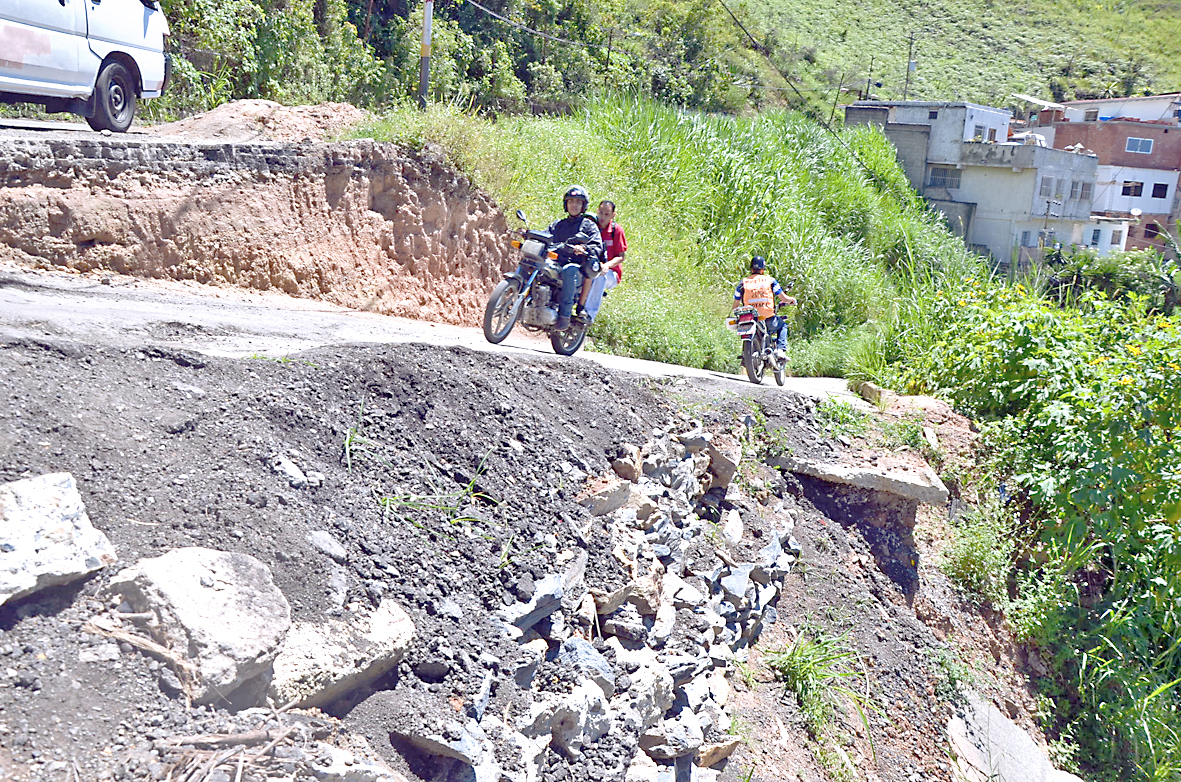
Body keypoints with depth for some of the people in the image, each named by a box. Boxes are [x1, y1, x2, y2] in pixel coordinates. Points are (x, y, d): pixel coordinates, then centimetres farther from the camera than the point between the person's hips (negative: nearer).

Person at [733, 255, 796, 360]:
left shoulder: (743, 283, 5)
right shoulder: (770, 280, 2)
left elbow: (735, 307, 7)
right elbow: (784, 298, 7)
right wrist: (792, 299, 29)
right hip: (768, 320, -1)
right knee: (782, 327, 29)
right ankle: (781, 350, 7)